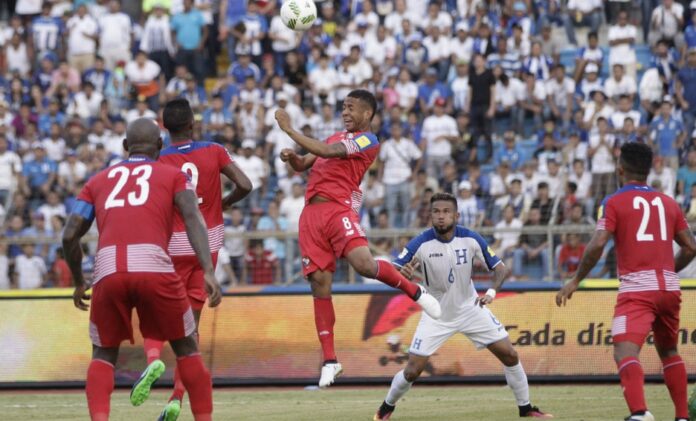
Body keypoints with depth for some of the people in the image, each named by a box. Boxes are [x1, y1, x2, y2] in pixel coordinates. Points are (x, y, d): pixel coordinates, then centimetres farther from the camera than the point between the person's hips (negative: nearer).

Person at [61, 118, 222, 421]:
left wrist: (79, 282, 32)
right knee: (186, 349, 16)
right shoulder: (173, 176, 20)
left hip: (108, 271, 2)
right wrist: (209, 272, -9)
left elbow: (70, 236, 18)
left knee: (103, 355, 18)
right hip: (153, 266, -2)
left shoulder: (98, 181, 26)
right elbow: (192, 219, 2)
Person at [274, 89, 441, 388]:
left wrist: (289, 130, -10)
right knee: (319, 283, 0)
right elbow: (303, 165, 28)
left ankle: (415, 291, -1)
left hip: (339, 209, -7)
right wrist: (292, 158, 4)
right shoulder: (337, 138, 25)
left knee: (364, 264, -29)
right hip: (311, 214, 7)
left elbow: (325, 152, -14)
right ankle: (329, 361, 3)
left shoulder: (367, 141, -1)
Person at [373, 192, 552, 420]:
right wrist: (402, 273, -46)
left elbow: (500, 268, -10)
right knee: (412, 371, -7)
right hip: (436, 314, -2)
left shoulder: (471, 239, -16)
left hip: (470, 307, 2)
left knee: (510, 355, -4)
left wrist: (492, 291, -30)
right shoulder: (421, 243, -21)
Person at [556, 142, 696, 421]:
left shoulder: (615, 202, 0)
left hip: (636, 289, -5)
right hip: (669, 288, 6)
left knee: (625, 353, -18)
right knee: (669, 352, 25)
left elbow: (597, 245, -11)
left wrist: (575, 281, 0)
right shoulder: (668, 203, 15)